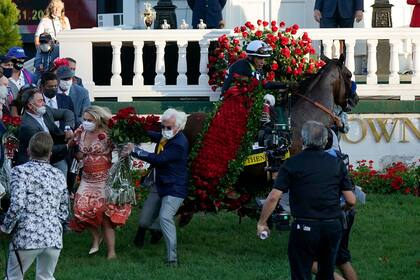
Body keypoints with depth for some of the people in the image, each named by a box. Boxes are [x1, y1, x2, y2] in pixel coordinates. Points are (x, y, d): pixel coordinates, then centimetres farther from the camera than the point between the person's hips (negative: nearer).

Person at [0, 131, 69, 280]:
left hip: (27, 237, -4)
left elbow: (17, 204, -15)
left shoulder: (21, 171, -4)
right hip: (54, 238, 4)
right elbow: (64, 213, 12)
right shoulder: (59, 176, 11)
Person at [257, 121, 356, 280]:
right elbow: (351, 201, 2)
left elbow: (274, 197, -10)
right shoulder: (337, 164, 3)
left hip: (304, 227, -3)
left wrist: (261, 223, 2)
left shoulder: (292, 164, -4)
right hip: (332, 227, 3)